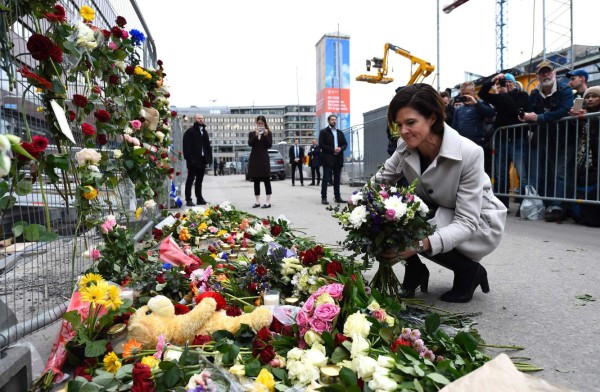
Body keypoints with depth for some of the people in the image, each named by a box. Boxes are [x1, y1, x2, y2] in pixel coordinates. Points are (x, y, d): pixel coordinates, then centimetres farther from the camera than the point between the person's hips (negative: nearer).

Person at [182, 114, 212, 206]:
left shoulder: (204, 131, 17)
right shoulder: (189, 132, -6)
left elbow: (208, 145, 17)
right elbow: (187, 147, -12)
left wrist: (209, 157, 6)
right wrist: (190, 159, -20)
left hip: (202, 160, 7)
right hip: (193, 160, -7)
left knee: (199, 180, 12)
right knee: (190, 179, -3)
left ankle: (199, 198, 19)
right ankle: (188, 200, -1)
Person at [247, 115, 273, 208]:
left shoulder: (268, 133, 4)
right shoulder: (252, 133, 9)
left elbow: (269, 145, -5)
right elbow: (250, 144, -6)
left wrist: (266, 135, -16)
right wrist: (255, 135, -18)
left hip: (264, 158, -2)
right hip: (254, 158, 3)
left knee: (266, 180, -4)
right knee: (256, 181, 5)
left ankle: (268, 202, -2)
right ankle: (257, 201, 11)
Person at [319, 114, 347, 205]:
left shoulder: (340, 132, 18)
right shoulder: (323, 132, 1)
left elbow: (345, 144, 16)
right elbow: (321, 145, -8)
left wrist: (340, 148, -6)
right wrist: (333, 150, -14)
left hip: (338, 159, 5)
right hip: (328, 159, -5)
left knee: (337, 179, 9)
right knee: (326, 179, -5)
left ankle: (337, 197, 15)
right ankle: (324, 198, -3)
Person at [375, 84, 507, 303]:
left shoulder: (469, 153, -31)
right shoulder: (406, 147, -17)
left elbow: (467, 222, -31)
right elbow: (380, 180, -4)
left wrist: (423, 243, -46)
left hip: (480, 224, -5)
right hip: (436, 213, 5)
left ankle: (470, 271, -1)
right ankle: (415, 269, -4)